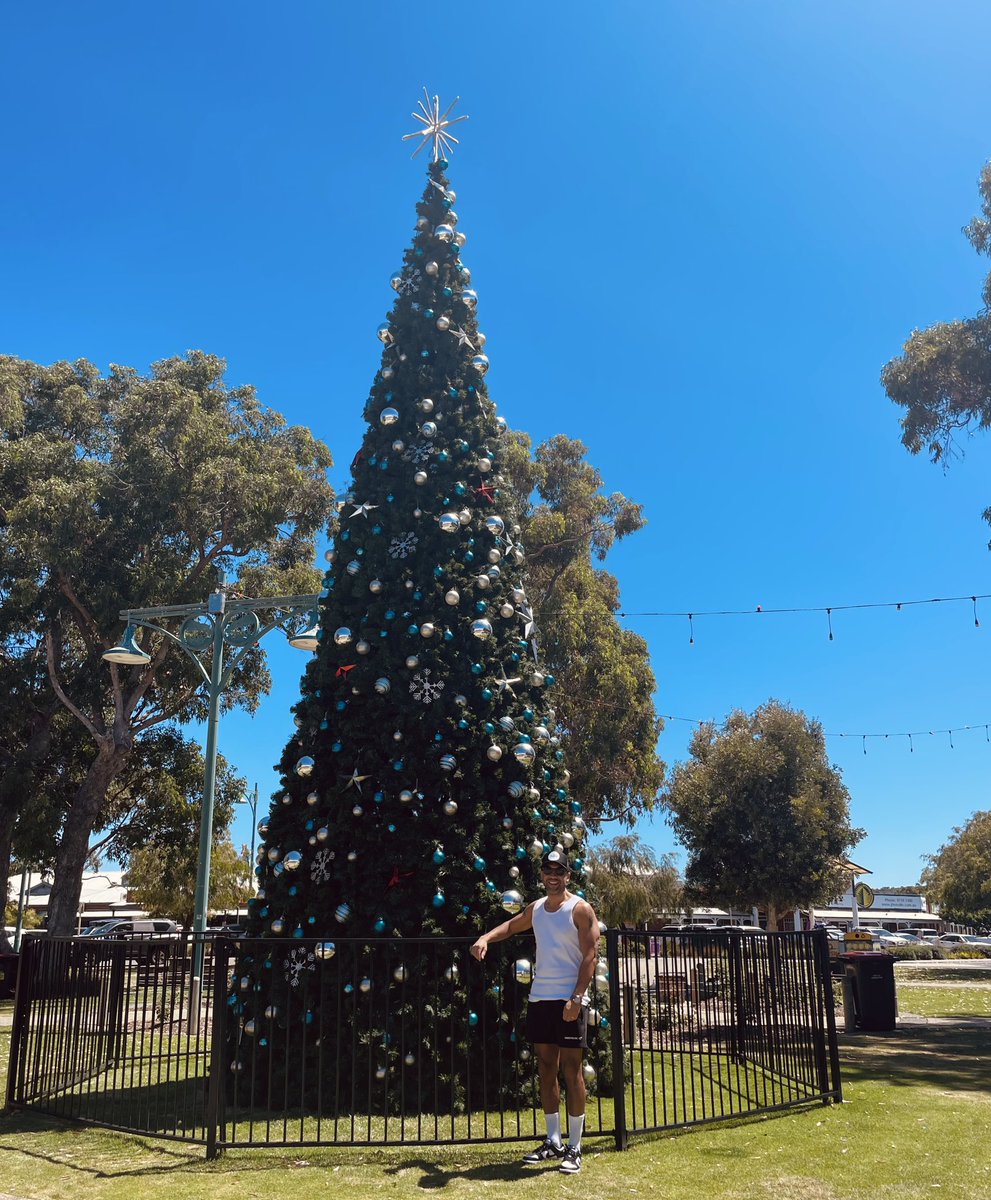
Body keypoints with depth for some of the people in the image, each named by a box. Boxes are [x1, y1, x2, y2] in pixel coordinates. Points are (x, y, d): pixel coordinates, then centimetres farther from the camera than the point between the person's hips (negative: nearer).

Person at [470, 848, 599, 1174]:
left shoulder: (580, 909, -8)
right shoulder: (535, 909, 11)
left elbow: (589, 957, -12)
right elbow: (511, 926, 29)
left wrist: (576, 998, -20)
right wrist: (486, 938, 10)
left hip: (569, 1000, -6)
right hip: (539, 998, 6)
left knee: (571, 1071, -2)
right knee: (546, 1069, 11)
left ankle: (574, 1148, 6)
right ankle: (553, 1142, 21)